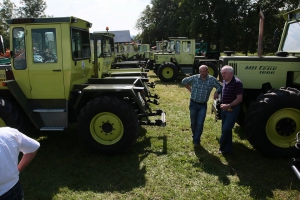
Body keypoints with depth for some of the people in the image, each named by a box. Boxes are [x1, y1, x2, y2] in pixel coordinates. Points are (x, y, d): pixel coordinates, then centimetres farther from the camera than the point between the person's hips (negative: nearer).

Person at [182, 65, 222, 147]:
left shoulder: (212, 80, -7)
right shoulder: (194, 78, -6)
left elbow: (220, 87, 3)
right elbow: (184, 81, 9)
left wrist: (217, 92, -15)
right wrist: (190, 89, 4)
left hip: (203, 105, -1)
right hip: (193, 104, 1)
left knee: (200, 123, -3)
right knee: (193, 123, 11)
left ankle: (196, 140, 8)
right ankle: (195, 137, 32)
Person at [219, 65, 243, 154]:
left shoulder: (237, 83, -16)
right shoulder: (224, 82, 7)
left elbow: (239, 99, -19)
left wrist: (228, 105, -24)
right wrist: (222, 105, 11)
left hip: (232, 109, -8)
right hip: (224, 109, 8)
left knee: (226, 129, -9)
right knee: (225, 129, 13)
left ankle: (222, 147, 11)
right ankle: (228, 149, 25)